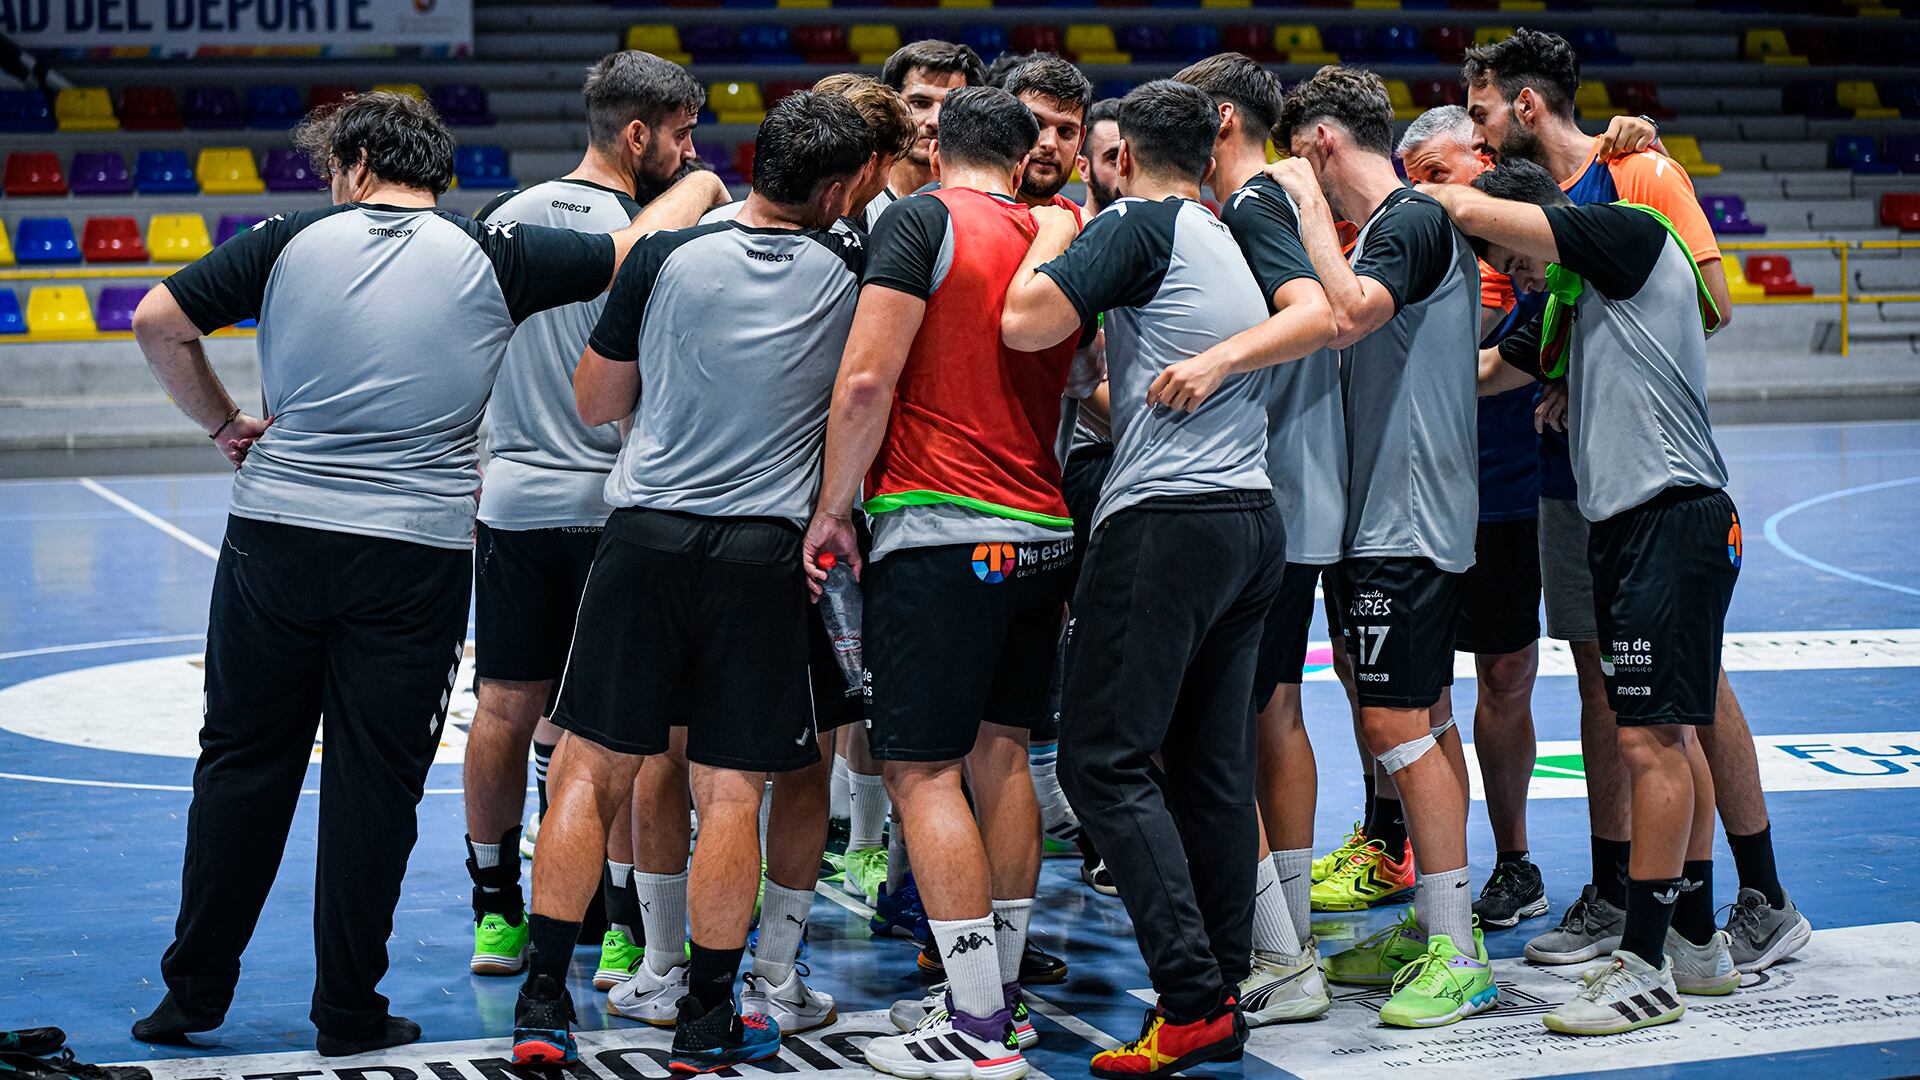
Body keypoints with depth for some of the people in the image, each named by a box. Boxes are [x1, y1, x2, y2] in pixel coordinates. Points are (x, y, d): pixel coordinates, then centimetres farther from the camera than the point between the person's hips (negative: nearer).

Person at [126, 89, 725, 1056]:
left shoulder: (293, 240, 1)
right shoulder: (492, 258, 0)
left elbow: (158, 322, 2)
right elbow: (639, 249, 6)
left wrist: (226, 425, 14)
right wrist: (700, 186, 26)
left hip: (275, 534, 1)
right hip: (416, 555, -1)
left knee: (242, 761, 12)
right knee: (374, 780, 6)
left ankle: (195, 990, 19)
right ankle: (348, 1012, 12)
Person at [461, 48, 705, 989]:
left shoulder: (506, 217, 5)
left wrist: (466, 481, 20)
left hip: (511, 500, 5)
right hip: (613, 506, -5)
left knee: (505, 706, 11)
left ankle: (496, 913, 20)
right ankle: (625, 929, 5)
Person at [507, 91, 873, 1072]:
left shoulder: (666, 257, -1)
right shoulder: (850, 272, -1)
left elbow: (594, 403, 9)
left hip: (647, 536, 1)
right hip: (764, 551, 0)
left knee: (590, 771, 7)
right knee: (730, 791, 5)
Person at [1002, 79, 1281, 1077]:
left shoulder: (1138, 223, -6)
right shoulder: (1236, 239, 19)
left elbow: (1025, 322, -14)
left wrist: (1052, 237, 4)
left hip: (1166, 518, -8)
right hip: (1254, 518, 8)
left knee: (1105, 758, -6)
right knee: (1213, 763, 10)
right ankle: (1224, 994, 11)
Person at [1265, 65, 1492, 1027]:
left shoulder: (1412, 221, -14)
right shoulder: (1386, 227, 16)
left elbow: (1346, 314, -30)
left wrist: (1308, 204, -19)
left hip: (1407, 520, -10)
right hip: (1386, 515, 10)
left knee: (1398, 724, -10)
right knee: (1418, 722, 13)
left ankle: (1457, 956, -8)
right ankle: (1434, 925, 20)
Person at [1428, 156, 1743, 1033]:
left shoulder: (1632, 234, -7)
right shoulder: (1569, 306, 20)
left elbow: (1474, 212, -13)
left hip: (1672, 516, -10)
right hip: (1626, 526, 10)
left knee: (1648, 740, -10)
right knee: (1667, 737, 15)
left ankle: (1644, 969, -7)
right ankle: (1698, 943, 25)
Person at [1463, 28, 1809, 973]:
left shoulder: (1641, 173, -6)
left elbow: (1711, 304, -12)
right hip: (1568, 470, 7)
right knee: (1599, 676, 9)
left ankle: (1765, 902, 3)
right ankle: (1611, 898, 16)